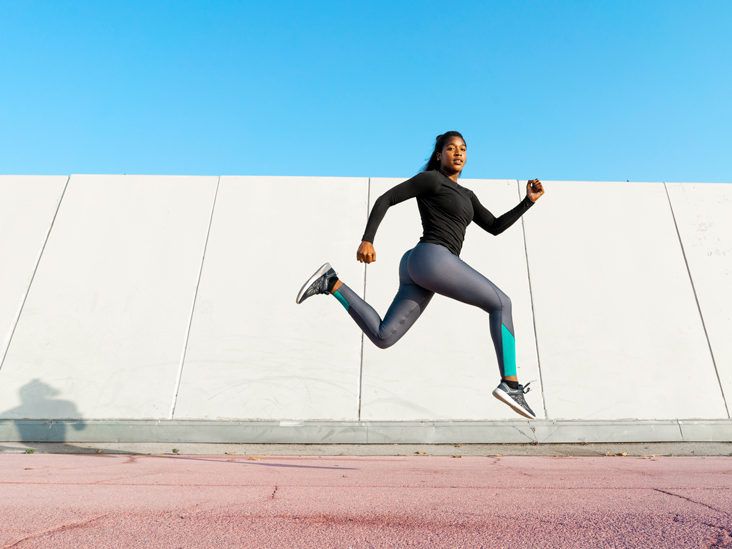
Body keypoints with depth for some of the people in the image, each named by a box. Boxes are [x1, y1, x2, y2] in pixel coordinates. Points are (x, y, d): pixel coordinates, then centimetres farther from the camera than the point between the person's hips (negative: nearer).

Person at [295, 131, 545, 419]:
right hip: (432, 259, -9)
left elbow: (495, 227, 29)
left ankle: (332, 283, 2)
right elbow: (385, 199, 1)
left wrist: (528, 200, 22)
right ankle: (511, 383, -6)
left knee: (382, 337, 1)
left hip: (417, 272, 9)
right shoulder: (430, 178, 7)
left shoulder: (466, 195, 33)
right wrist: (367, 240, -12)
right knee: (501, 303, -2)